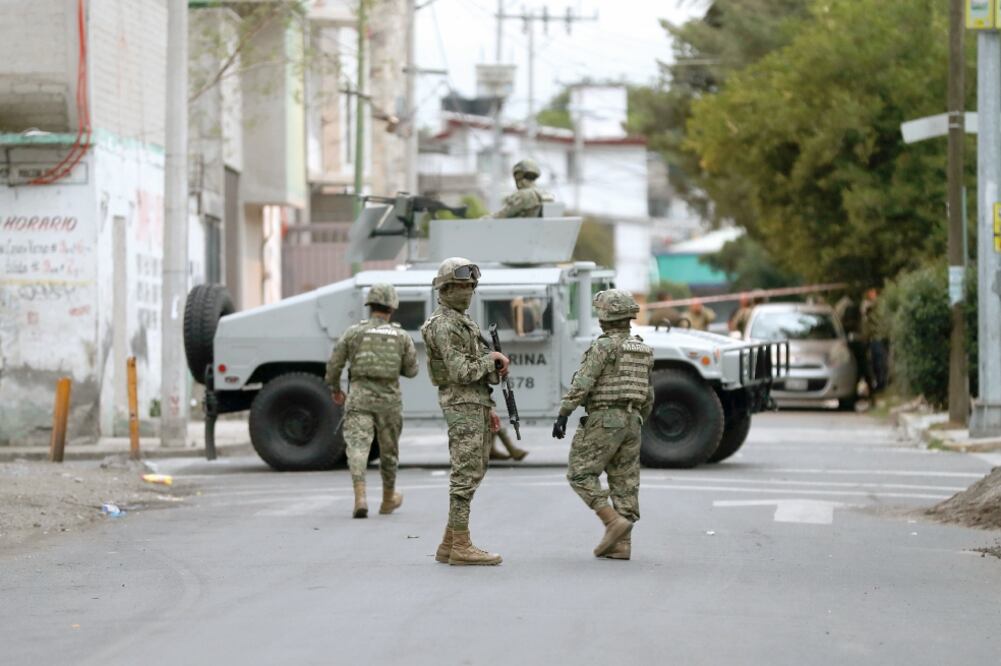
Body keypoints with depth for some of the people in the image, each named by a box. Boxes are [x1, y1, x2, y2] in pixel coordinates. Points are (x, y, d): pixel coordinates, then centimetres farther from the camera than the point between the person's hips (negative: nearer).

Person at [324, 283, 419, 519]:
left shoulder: (353, 332, 1)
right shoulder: (402, 336, 3)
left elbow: (334, 365, 2)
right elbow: (411, 370, 9)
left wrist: (335, 389, 19)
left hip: (359, 396, -1)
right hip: (389, 398, 1)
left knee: (358, 446, -9)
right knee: (389, 450, 17)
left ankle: (360, 498, -28)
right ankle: (388, 499, 34)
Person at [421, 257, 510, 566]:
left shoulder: (461, 321, 19)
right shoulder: (444, 325, -13)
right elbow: (461, 372, -21)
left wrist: (488, 409, 18)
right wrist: (491, 358, -8)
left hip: (476, 405, 10)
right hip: (462, 406, -10)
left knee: (471, 474, 10)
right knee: (466, 475, -10)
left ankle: (449, 545, 12)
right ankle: (461, 547, -9)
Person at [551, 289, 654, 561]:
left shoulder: (604, 346, -11)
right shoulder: (642, 349, 14)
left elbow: (582, 383, -18)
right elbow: (647, 395, 18)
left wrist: (563, 415, -17)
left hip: (604, 420, -8)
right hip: (630, 421, 8)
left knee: (580, 474, -1)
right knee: (625, 482, 6)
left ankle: (614, 522, -14)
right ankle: (621, 544, 2)